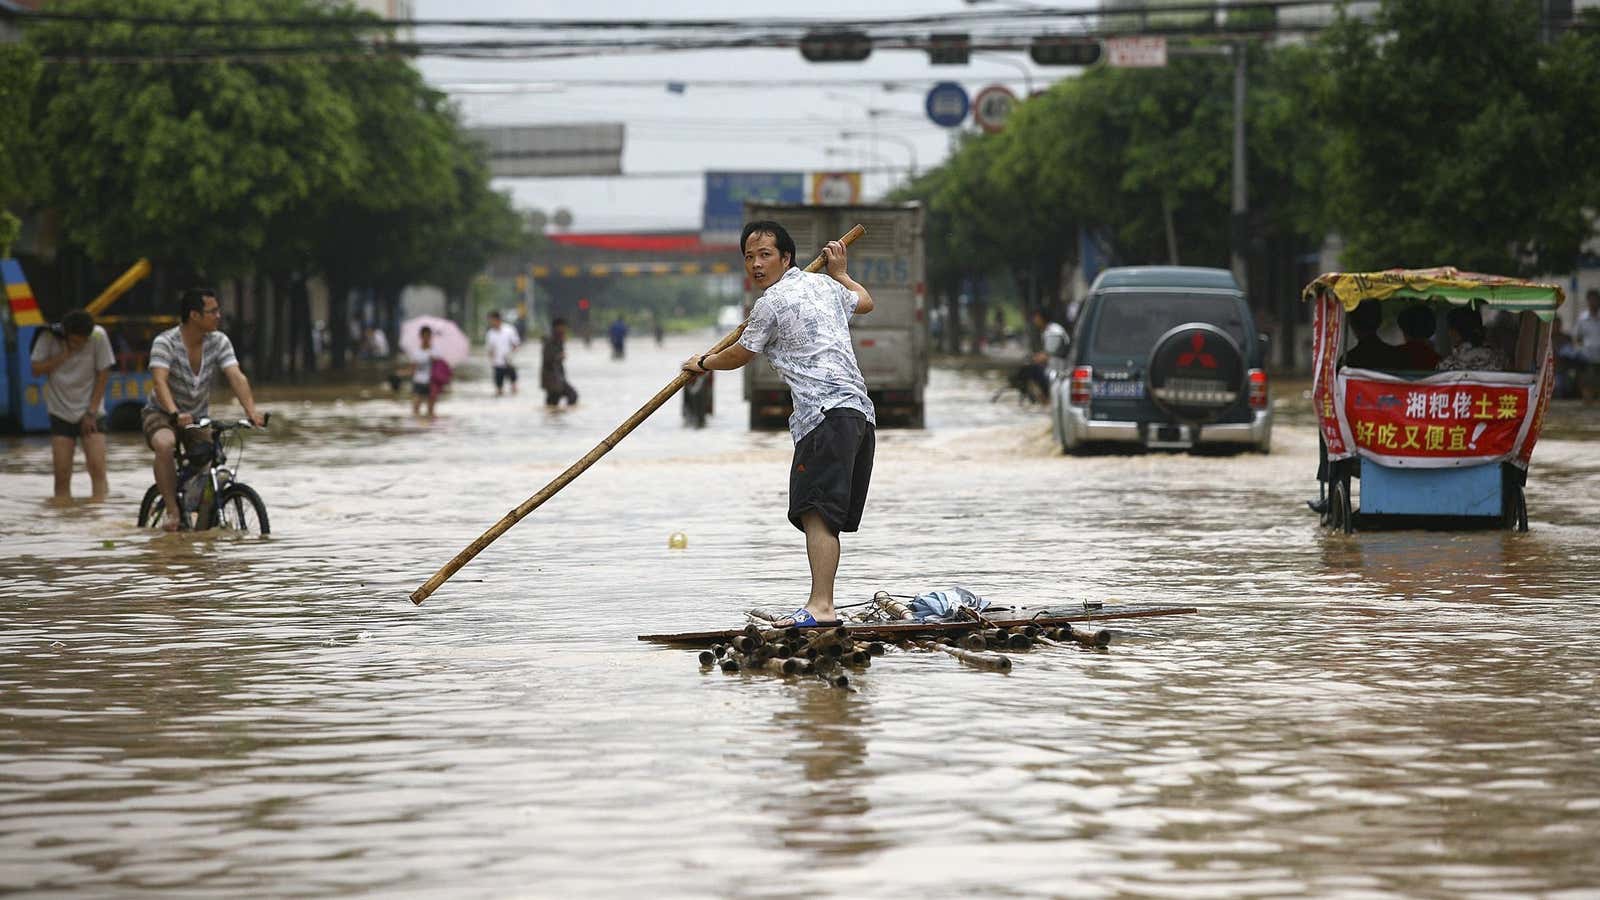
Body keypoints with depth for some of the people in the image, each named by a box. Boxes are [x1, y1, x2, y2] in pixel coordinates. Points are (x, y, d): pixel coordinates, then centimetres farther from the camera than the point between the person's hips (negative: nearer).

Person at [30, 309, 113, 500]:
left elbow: (103, 375, -7)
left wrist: (92, 413, -7)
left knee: (97, 466, -14)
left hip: (90, 414, -1)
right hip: (60, 411, 1)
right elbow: (37, 370, -9)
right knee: (61, 471, -4)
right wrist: (63, 355, -21)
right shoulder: (49, 337, -10)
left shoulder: (98, 336, -14)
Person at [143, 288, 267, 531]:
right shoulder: (165, 343, -20)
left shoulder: (219, 342, -9)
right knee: (165, 445, -35)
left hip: (199, 417, 4)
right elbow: (160, 381, -34)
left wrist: (251, 411, -38)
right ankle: (172, 510, -26)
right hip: (162, 413, -4)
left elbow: (236, 377, -20)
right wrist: (175, 414, -52)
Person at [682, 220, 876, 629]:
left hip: (825, 414, -9)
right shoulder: (824, 285, 21)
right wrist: (840, 273, 63)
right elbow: (864, 302, 45)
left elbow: (739, 355, 13)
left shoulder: (771, 304, -2)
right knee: (828, 518, 8)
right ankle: (822, 605, 6)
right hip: (861, 410, 9)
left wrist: (703, 363, 33)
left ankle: (821, 606, -29)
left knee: (816, 512, -18)